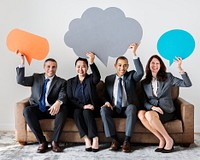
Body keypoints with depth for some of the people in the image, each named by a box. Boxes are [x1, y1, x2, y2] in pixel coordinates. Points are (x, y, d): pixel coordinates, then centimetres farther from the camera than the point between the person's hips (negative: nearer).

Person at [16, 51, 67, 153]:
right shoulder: (36, 77, 15)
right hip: (37, 109, 2)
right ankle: (42, 142, -25)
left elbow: (63, 95, -9)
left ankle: (55, 141, -24)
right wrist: (22, 61, -7)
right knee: (27, 110, -30)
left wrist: (58, 103, -35)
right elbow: (20, 80, 2)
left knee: (63, 109, -33)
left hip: (52, 109, -1)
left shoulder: (61, 82, 8)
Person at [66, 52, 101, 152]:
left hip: (91, 108, -1)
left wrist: (92, 62, -40)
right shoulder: (70, 82, 9)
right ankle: (87, 140, -35)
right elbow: (70, 99, 0)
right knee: (76, 112, -31)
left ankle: (95, 139, -35)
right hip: (77, 108, 1)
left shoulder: (91, 79, 3)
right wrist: (83, 106, -17)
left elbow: (97, 77, -23)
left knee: (87, 112, -33)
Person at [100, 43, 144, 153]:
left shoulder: (131, 76, 4)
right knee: (103, 110, -29)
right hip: (114, 109, 2)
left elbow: (140, 73, -19)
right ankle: (114, 140, -24)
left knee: (132, 107, -36)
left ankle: (127, 141, -32)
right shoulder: (109, 79, 12)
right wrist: (107, 102, -9)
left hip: (127, 109, -2)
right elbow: (106, 95, 16)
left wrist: (134, 53, -26)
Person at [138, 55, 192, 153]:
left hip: (167, 111, -3)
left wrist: (180, 69, -14)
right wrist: (152, 107, -12)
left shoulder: (168, 77, 6)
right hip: (152, 110, 3)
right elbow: (144, 101, 10)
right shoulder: (144, 82, 13)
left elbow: (187, 84, -3)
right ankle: (162, 140, -22)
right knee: (140, 113, -31)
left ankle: (168, 140, -18)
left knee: (149, 115, -34)